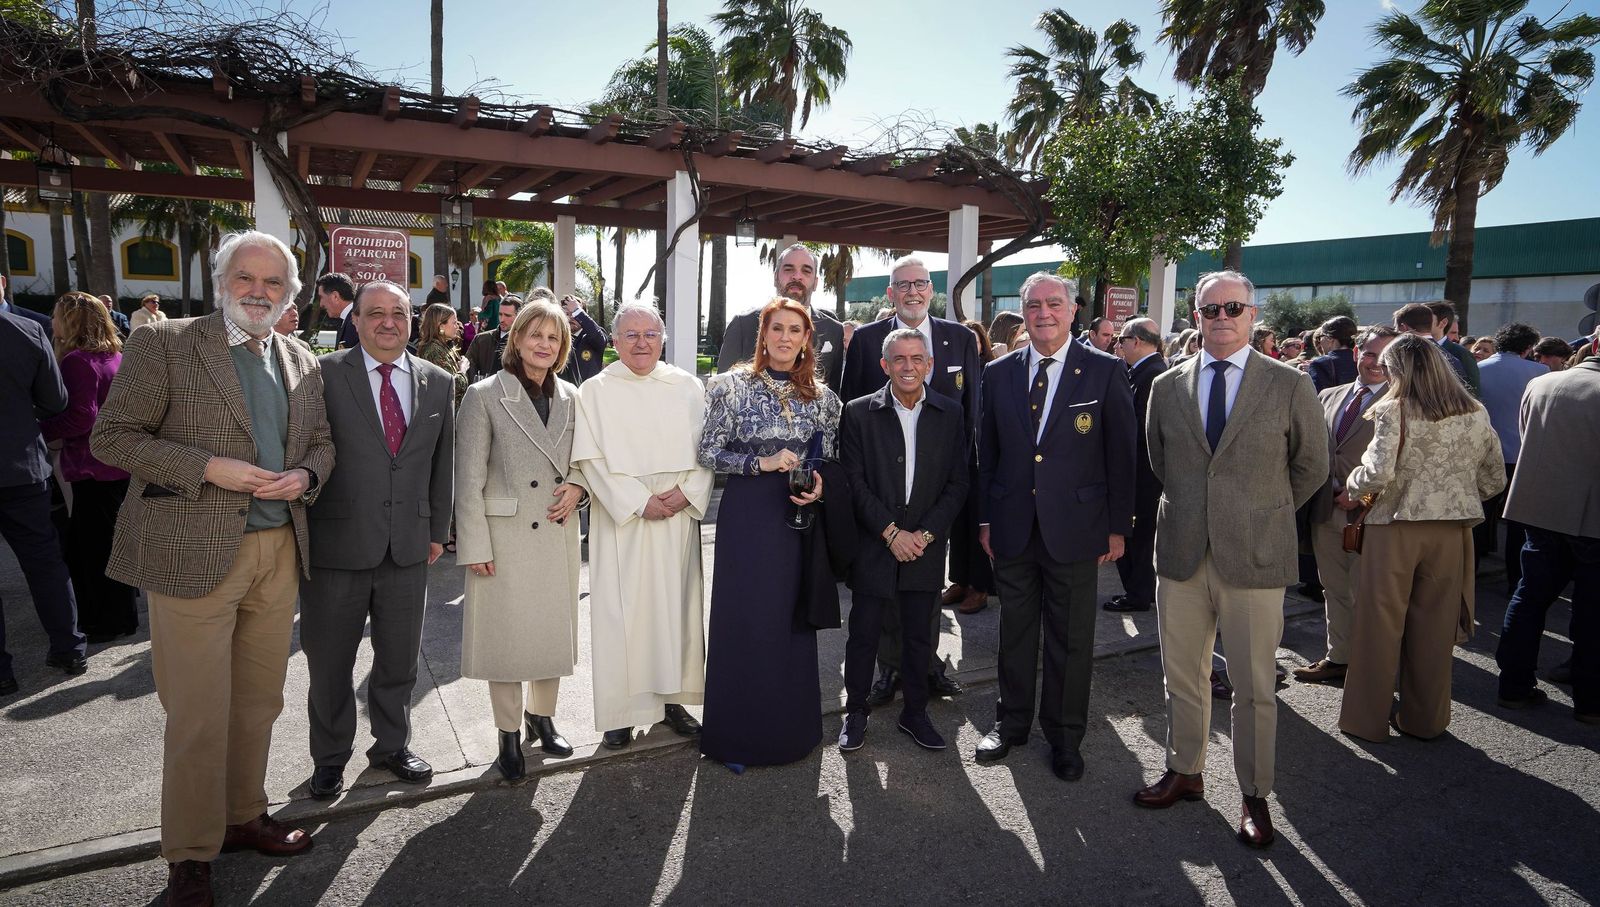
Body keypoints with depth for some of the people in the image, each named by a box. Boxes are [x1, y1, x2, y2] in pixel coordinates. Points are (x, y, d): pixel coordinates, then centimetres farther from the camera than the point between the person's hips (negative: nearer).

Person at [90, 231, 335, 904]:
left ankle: (244, 816, 35)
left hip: (279, 553, 5)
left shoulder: (301, 363, 11)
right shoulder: (165, 343, -3)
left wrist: (305, 475, -4)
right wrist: (209, 468, -17)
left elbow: (321, 439, 18)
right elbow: (110, 436, -5)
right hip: (195, 553, -5)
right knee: (199, 716, 2)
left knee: (259, 703, 16)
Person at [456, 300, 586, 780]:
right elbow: (469, 478, -7)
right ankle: (509, 733, 24)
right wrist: (475, 546, -11)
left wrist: (579, 488, -5)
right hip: (506, 534, -4)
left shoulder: (570, 397, 7)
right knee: (506, 633, 5)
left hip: (559, 532, 4)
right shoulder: (484, 396, -5)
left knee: (555, 628, 13)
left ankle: (541, 715, 34)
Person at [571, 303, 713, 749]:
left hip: (678, 519, 3)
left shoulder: (686, 387, 7)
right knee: (621, 609, 1)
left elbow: (707, 449, 5)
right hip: (621, 520, -2)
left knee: (676, 605, 8)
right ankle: (620, 710, 13)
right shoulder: (595, 390, 0)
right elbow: (591, 459, -7)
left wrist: (687, 491, -11)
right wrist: (639, 502, -14)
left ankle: (672, 699, 22)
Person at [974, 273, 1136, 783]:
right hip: (1012, 527, 2)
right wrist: (985, 519, 6)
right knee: (1014, 630, 14)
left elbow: (1121, 454, -2)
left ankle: (1065, 735, 27)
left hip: (1075, 527, -2)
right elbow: (986, 452, 8)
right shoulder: (998, 373, 5)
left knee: (1071, 639, 9)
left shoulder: (1106, 372, -3)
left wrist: (1118, 526, -3)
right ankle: (1012, 722, 32)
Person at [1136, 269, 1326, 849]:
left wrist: (1262, 516, 10)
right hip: (1181, 555, 3)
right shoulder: (1166, 387, 5)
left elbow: (1311, 467, 7)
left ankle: (1255, 796, 25)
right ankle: (1184, 772, 33)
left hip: (1254, 558, -3)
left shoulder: (1289, 385, -2)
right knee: (1181, 676, 15)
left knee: (1254, 687, 7)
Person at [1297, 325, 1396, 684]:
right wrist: (1320, 493, 3)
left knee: (1365, 594, 1)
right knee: (1335, 590, 15)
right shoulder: (1329, 397, 13)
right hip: (1326, 510, 6)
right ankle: (1338, 657, 27)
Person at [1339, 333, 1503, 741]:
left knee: (1380, 624, 7)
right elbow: (1495, 479, 10)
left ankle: (1368, 718, 16)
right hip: (1452, 530, 5)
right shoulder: (1475, 413, 5)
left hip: (1397, 526, -4)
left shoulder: (1393, 410, -11)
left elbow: (1378, 474, -20)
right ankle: (1425, 719, 26)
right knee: (1434, 628, 14)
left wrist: (1353, 485, 0)